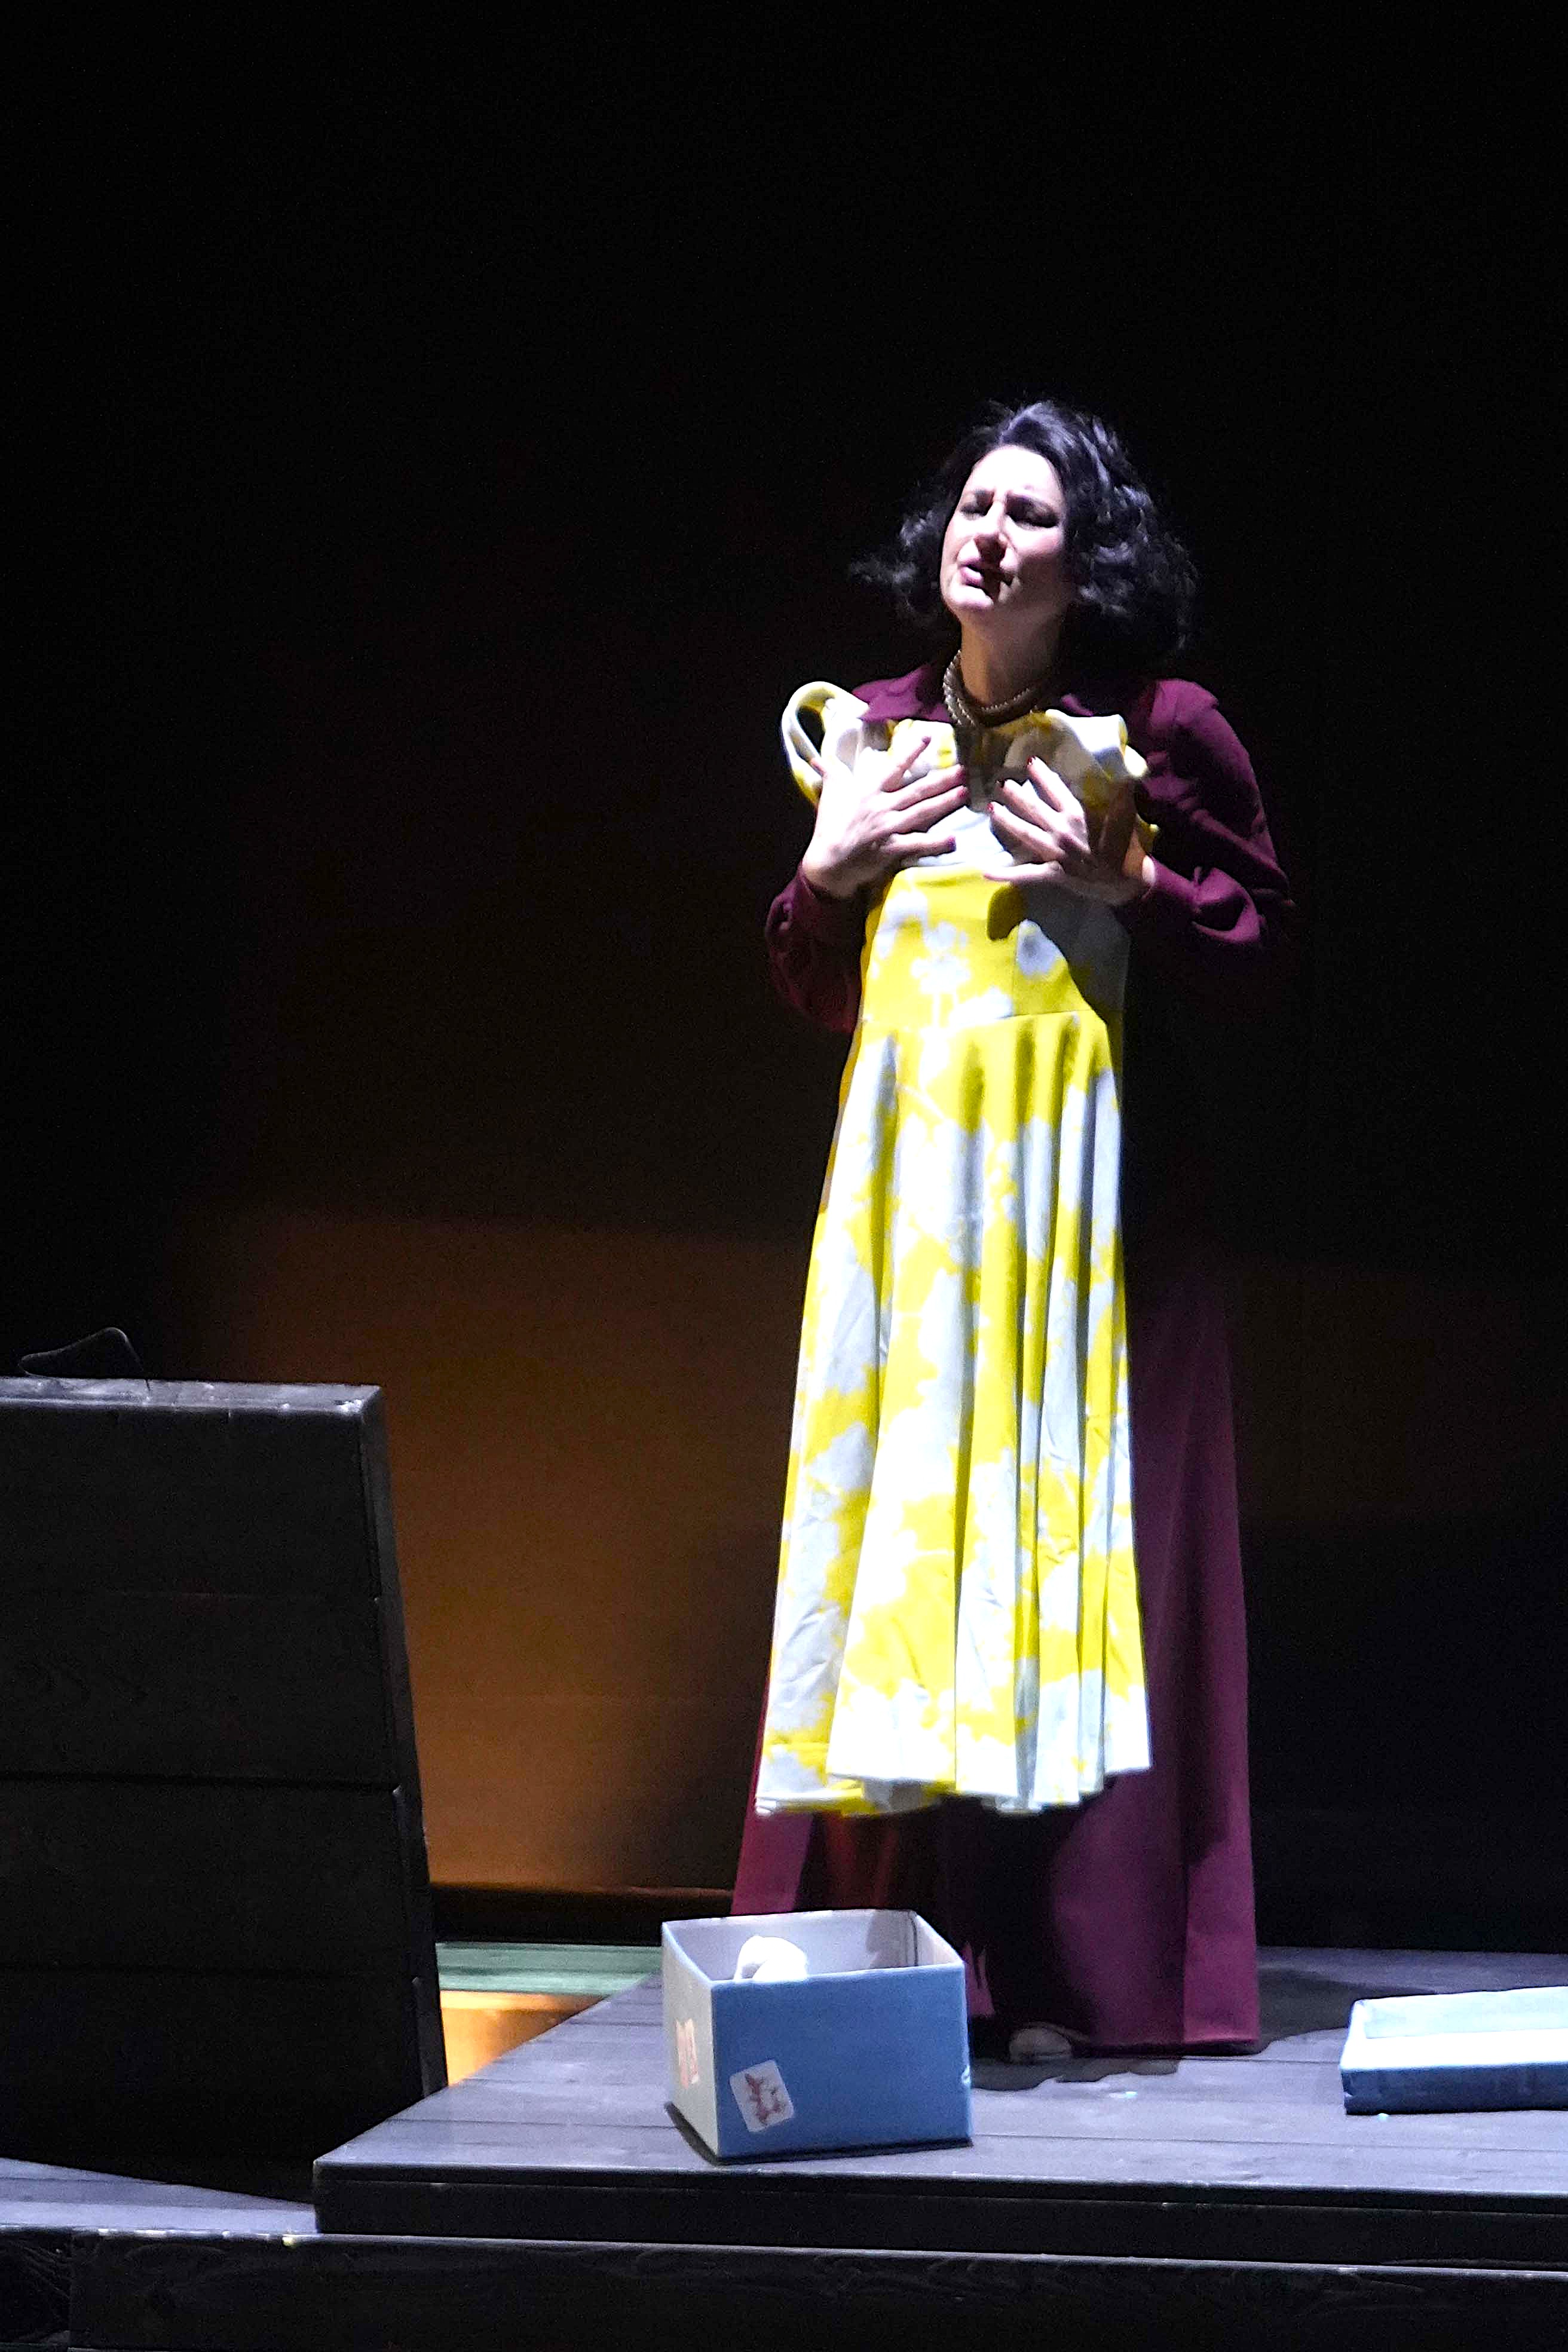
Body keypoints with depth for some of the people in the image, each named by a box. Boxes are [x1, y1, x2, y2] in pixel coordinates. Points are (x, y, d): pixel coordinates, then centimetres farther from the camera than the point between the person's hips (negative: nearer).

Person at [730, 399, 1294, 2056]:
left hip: (1087, 1188, -4)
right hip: (911, 1179, 4)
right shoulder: (880, 735, 12)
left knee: (1068, 1537, -5)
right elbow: (817, 992, 19)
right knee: (904, 1528, 1)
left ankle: (1072, 1966, -2)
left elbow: (1265, 950, -3)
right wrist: (828, 873, 1)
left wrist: (1124, 884, -15)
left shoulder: (1161, 733, -2)